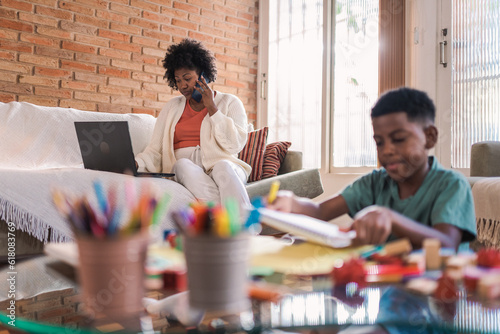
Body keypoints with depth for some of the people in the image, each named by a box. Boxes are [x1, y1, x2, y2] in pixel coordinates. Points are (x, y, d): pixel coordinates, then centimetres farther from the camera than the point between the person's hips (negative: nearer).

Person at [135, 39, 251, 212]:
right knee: (183, 165, -34)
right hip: (184, 171, 2)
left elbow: (235, 144, -4)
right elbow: (155, 149, 11)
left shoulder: (229, 103, 12)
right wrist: (135, 164, -10)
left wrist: (212, 108, -4)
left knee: (223, 168, -37)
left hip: (221, 164, -1)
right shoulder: (172, 107, 20)